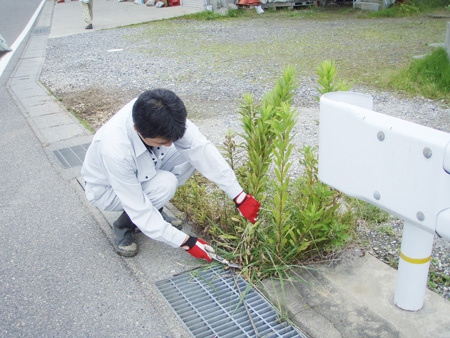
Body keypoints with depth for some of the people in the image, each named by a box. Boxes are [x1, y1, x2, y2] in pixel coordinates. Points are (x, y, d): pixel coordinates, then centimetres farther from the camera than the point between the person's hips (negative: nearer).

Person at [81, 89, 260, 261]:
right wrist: (186, 242, -30)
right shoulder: (115, 151, -41)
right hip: (107, 189, -6)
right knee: (166, 183, -34)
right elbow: (138, 210, -33)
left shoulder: (165, 117, -29)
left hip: (144, 173, 6)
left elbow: (202, 148, -26)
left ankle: (153, 209, 1)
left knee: (193, 151, -18)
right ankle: (123, 225, -5)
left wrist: (239, 196, -28)